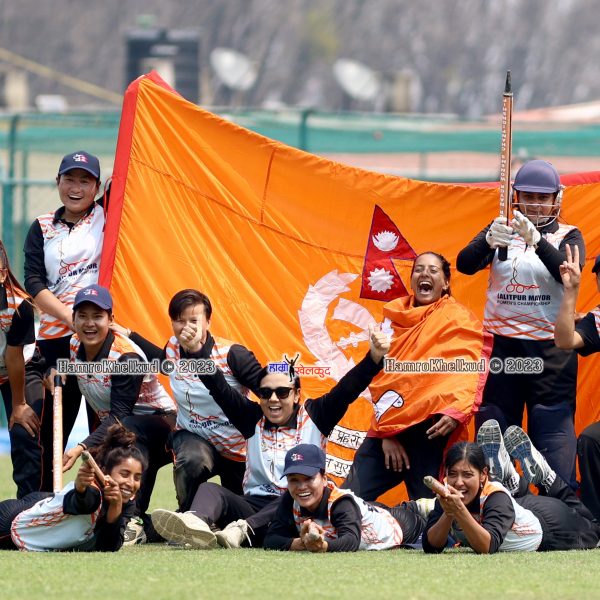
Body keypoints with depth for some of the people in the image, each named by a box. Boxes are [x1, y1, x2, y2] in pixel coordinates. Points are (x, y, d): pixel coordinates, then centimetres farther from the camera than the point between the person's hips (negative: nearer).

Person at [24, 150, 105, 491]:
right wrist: (71, 318, -12)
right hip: (56, 335, 2)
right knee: (53, 424, 4)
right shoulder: (43, 229, 11)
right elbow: (34, 283, 0)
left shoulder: (104, 217, 7)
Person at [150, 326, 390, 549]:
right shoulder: (253, 420, 18)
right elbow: (220, 389, 8)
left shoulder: (314, 417, 12)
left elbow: (347, 390, -1)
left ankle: (242, 530, -57)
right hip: (253, 506, 3)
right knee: (210, 489, -20)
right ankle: (197, 524, -56)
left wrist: (374, 358, -17)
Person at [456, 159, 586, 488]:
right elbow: (465, 264, -7)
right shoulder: (503, 230, 9)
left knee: (554, 431, -9)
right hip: (501, 346, 2)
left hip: (550, 350, -2)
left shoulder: (567, 236, 6)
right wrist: (489, 241, -28)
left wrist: (537, 241, -32)